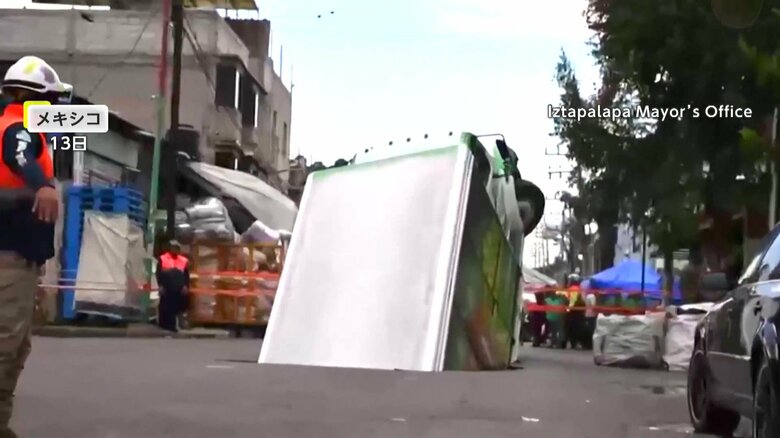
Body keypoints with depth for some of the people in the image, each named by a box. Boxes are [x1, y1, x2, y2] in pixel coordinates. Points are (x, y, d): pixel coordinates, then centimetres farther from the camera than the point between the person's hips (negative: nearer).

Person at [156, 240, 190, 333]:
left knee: (175, 308, 2)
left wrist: (185, 286, -1)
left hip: (178, 289, 2)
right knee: (164, 307, 0)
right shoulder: (162, 259, 6)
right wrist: (160, 285, -6)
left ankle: (172, 326, 7)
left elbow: (186, 275, 11)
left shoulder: (184, 261, 11)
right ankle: (163, 325, 6)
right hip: (166, 288, -2)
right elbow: (159, 273, 2)